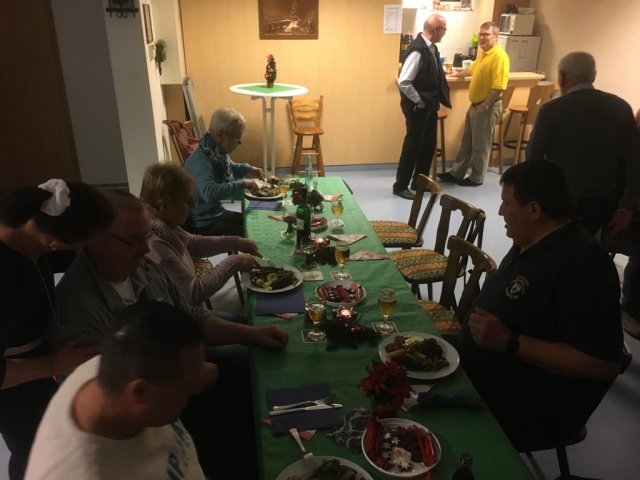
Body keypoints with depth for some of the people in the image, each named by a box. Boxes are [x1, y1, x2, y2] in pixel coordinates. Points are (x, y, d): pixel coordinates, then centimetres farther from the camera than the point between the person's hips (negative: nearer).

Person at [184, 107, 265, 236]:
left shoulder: (218, 151, 1)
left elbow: (230, 168, 25)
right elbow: (210, 193, -43)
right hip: (204, 225, -9)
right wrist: (242, 184, -33)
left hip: (218, 213, 9)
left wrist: (248, 169, 6)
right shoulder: (200, 160, -27)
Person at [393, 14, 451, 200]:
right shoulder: (418, 50, -22)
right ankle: (400, 186, 15)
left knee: (429, 144, 16)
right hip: (418, 107, -9)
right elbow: (403, 82, -26)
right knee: (413, 145, 1)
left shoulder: (431, 47, 6)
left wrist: (433, 101, 9)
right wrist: (418, 101, -16)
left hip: (430, 105, 9)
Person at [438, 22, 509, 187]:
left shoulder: (499, 56, -19)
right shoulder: (483, 54, 12)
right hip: (474, 105, 9)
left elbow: (499, 87, -26)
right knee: (466, 142, 15)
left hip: (487, 107, -9)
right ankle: (456, 173, 25)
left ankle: (477, 178, 16)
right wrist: (457, 74, 45)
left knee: (480, 145, 3)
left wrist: (485, 106, -24)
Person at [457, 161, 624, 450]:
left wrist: (509, 343, -32)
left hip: (530, 410, -9)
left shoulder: (581, 265, -26)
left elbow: (605, 364, -29)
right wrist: (464, 326, 7)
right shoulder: (529, 244, 5)